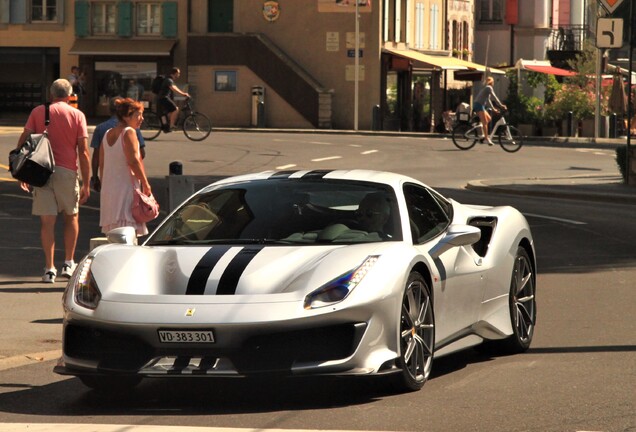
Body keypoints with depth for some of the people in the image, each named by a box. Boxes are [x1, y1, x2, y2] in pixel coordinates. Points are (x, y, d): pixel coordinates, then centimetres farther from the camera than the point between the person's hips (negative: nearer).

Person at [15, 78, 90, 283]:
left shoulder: (38, 112, 7)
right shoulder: (77, 115, 3)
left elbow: (23, 141, 1)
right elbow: (83, 151, -2)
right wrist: (86, 184, 0)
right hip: (67, 171, 0)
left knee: (47, 221, 2)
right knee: (71, 216, 18)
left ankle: (49, 268, -3)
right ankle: (69, 263, 20)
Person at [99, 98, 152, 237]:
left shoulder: (107, 135, 15)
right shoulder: (128, 132, -9)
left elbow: (101, 165, 16)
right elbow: (133, 161, -17)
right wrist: (146, 184, -11)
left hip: (108, 189, 8)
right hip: (126, 186, -8)